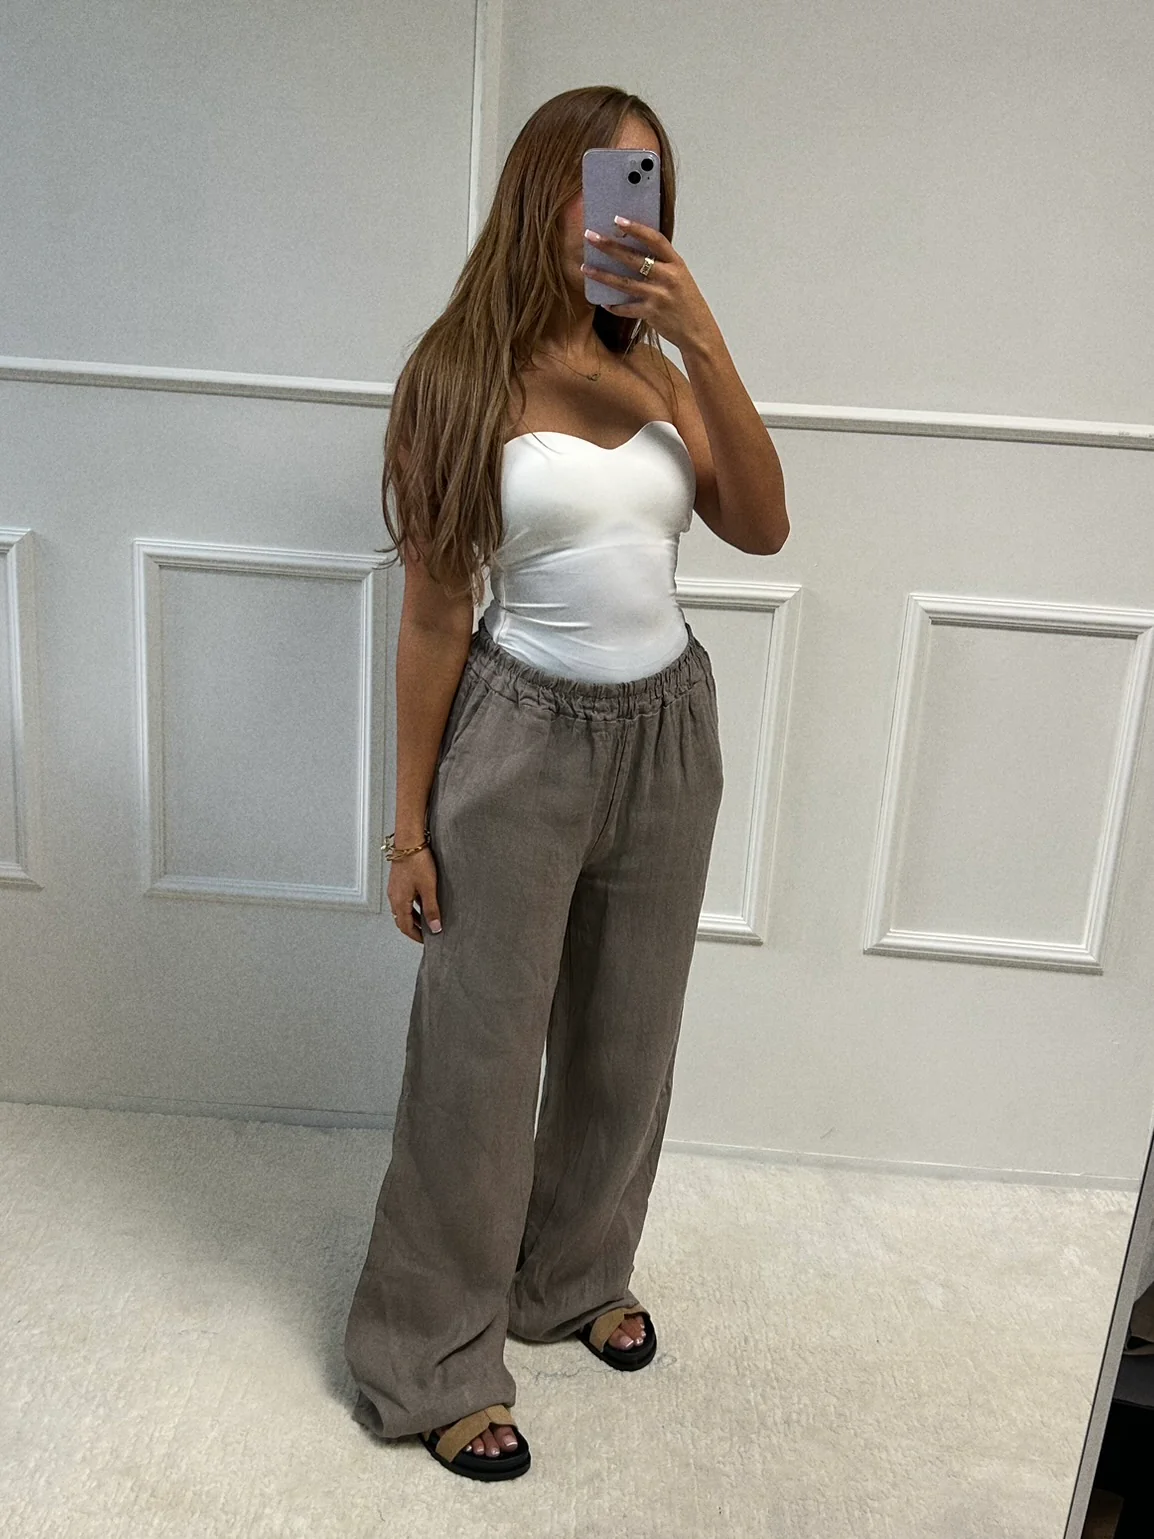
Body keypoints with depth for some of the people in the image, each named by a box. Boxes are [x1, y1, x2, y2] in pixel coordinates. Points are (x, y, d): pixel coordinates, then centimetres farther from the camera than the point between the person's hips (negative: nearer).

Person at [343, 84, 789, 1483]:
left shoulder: (656, 371, 6)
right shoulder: (462, 375, -8)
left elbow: (760, 528, -5)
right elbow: (433, 612, -9)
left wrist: (704, 341, -14)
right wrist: (411, 820, -8)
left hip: (668, 735, 5)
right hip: (524, 740, -5)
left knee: (626, 1036, 17)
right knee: (481, 1054, 5)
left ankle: (577, 1276, 43)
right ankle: (435, 1363, 27)